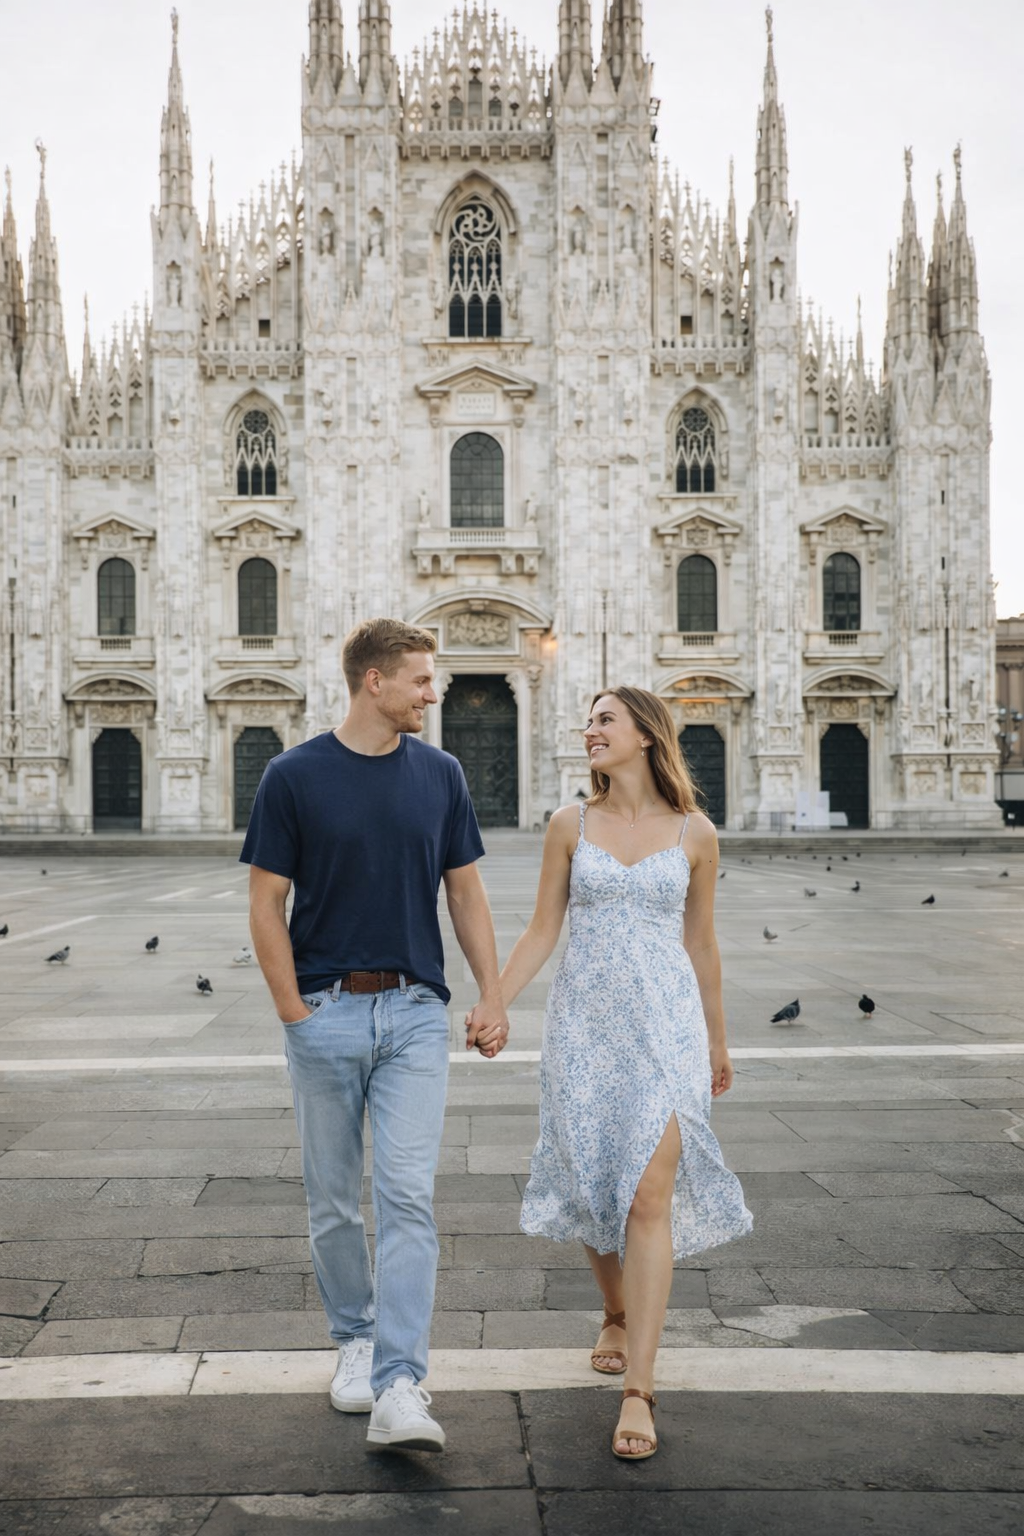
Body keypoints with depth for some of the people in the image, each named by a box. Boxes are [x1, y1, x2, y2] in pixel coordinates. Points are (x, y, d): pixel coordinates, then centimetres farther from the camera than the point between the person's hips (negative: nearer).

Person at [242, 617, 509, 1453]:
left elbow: (466, 890, 9)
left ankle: (400, 1389, -8)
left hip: (414, 1013, 1)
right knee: (334, 1199, 11)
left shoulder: (439, 773, 5)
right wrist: (295, 1014, -8)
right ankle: (355, 1338, 31)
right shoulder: (295, 776, -4)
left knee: (408, 1196, -8)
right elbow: (267, 904, -2)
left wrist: (493, 995, 2)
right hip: (327, 1010, -1)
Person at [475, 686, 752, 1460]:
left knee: (649, 1196, -10)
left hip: (665, 1020, -2)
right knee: (594, 1185, 10)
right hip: (584, 1020, 2)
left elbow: (701, 942, 11)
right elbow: (543, 930, 6)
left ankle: (638, 1388, -6)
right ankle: (617, 1315, 38)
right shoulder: (571, 825, 3)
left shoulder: (695, 833, 2)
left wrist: (718, 1041, 18)